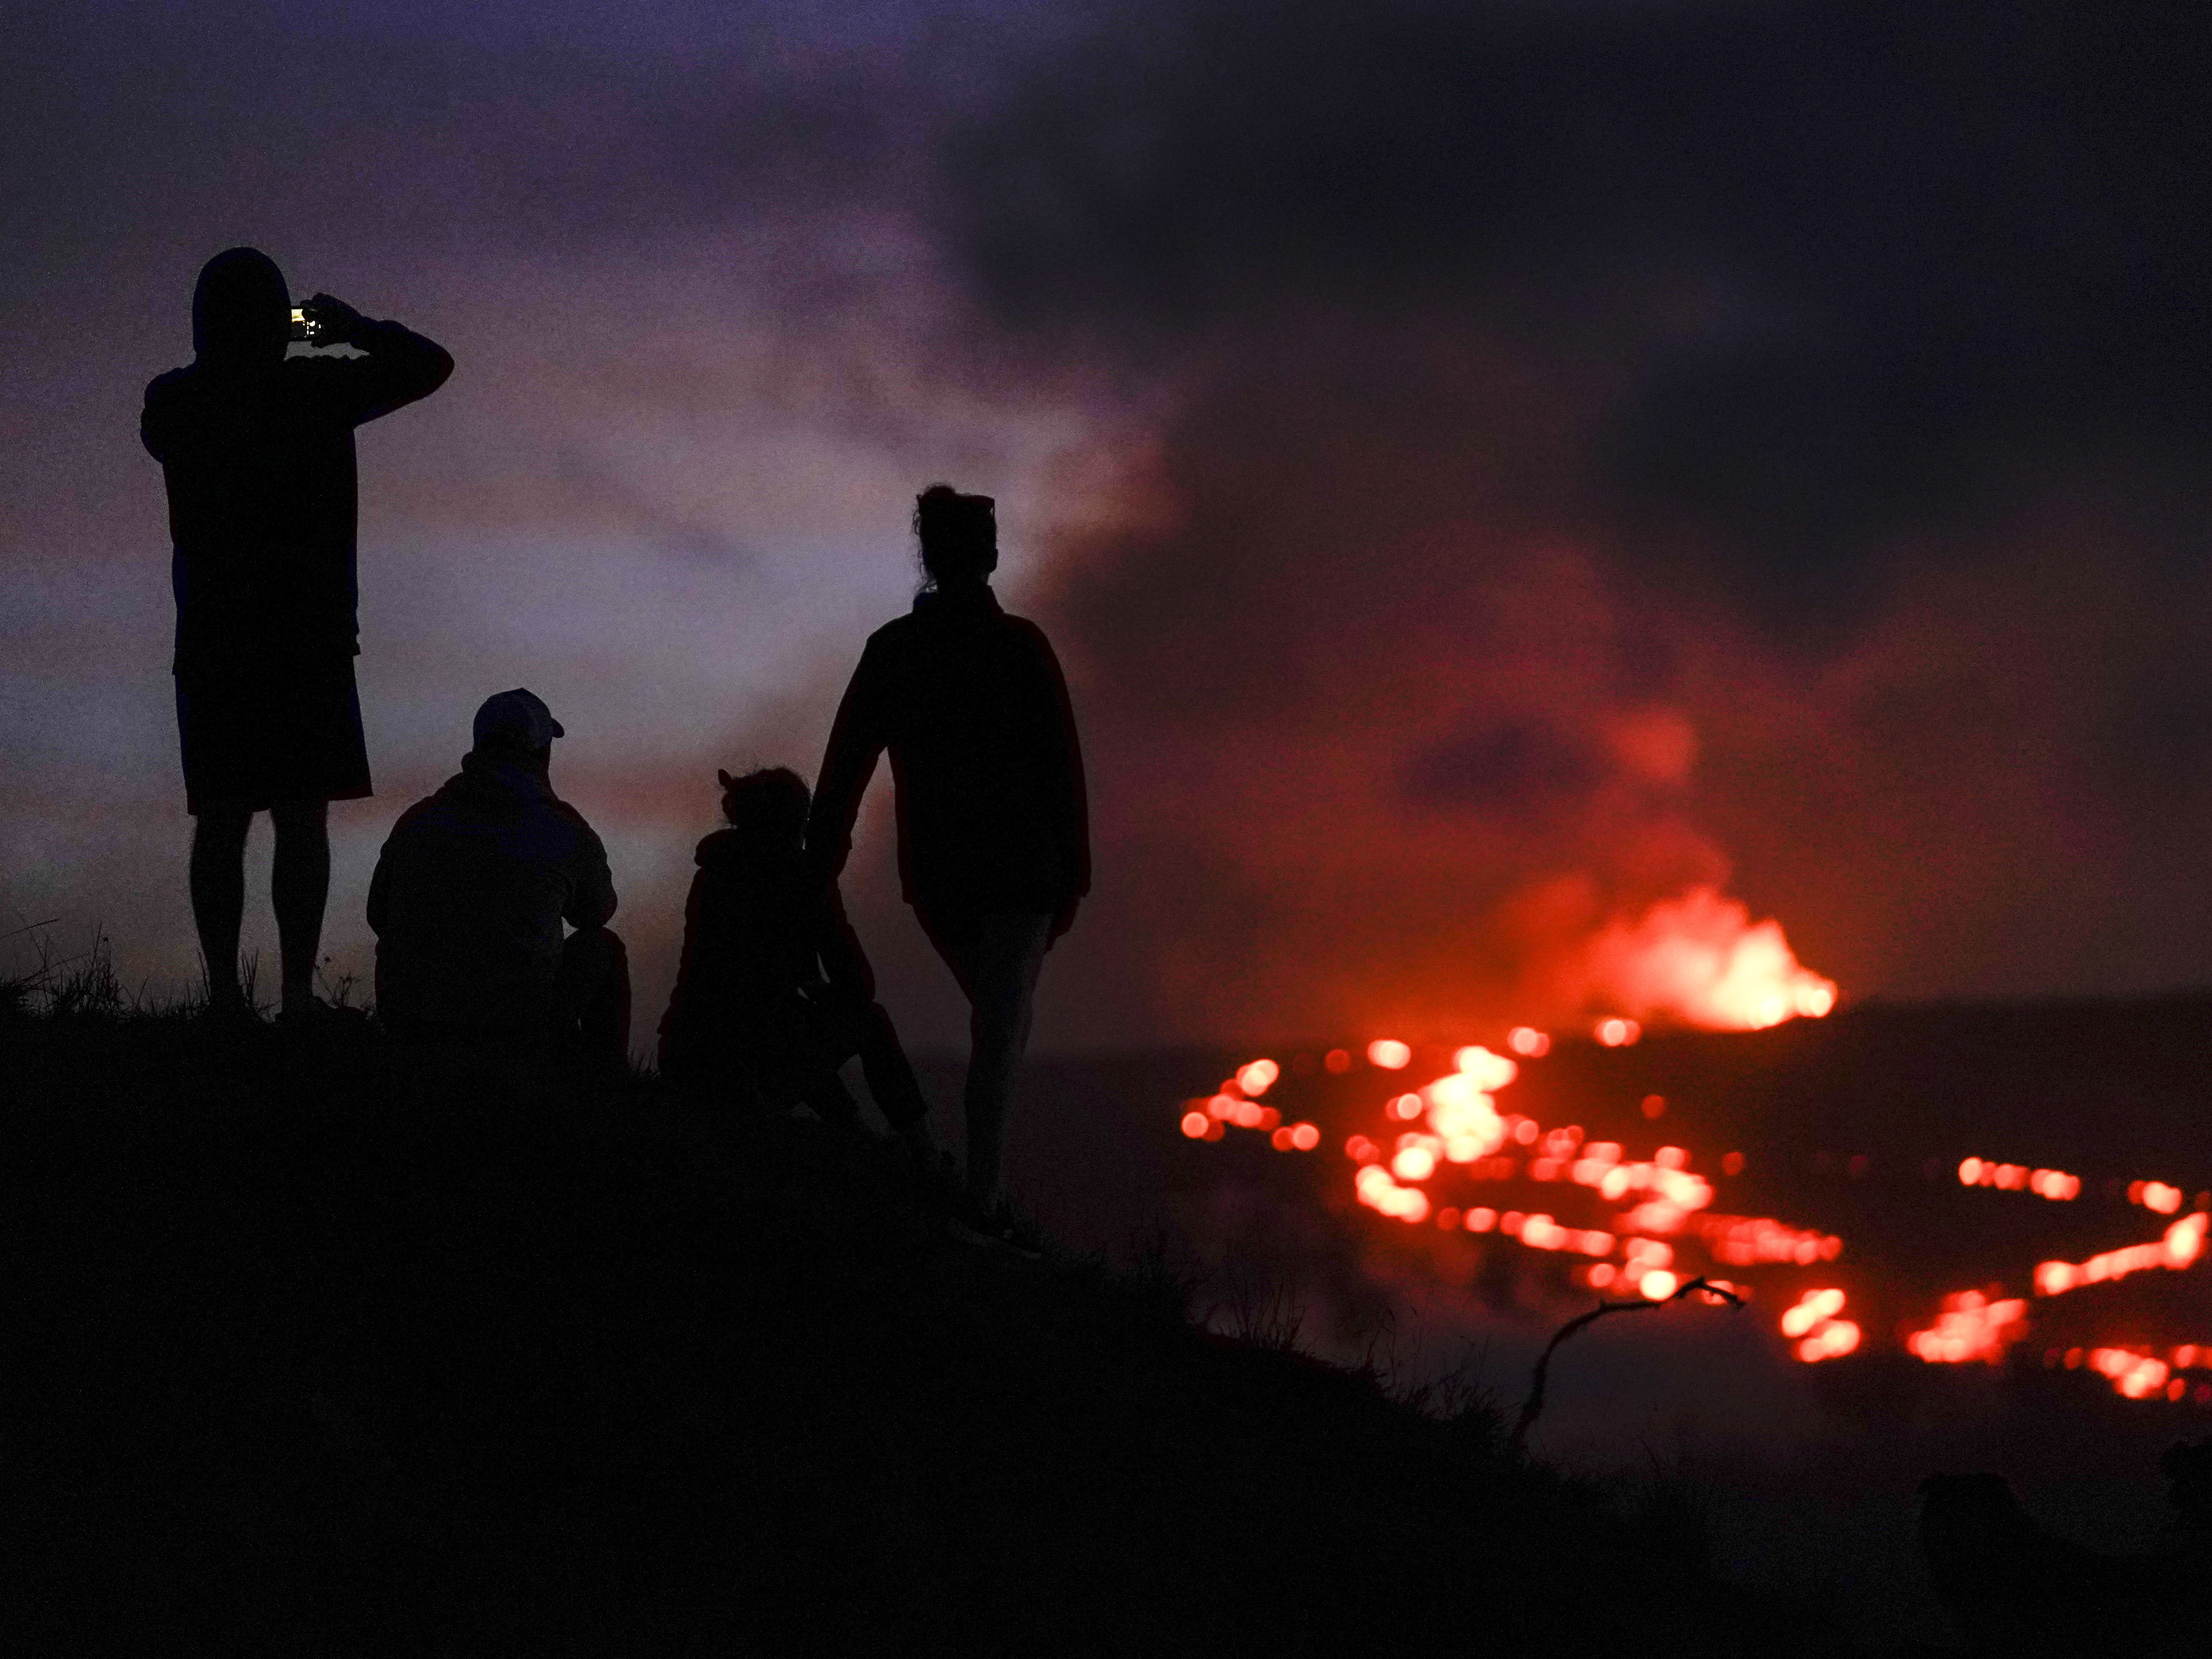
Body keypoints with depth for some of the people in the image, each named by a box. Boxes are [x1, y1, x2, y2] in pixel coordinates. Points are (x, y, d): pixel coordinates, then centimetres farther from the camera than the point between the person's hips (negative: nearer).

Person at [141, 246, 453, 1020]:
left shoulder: (172, 403, 3)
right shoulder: (312, 391, -7)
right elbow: (430, 364, 2)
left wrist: (225, 360, 31)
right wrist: (355, 328, 16)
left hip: (211, 638, 3)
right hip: (307, 636, -3)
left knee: (221, 820, 4)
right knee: (302, 818, -3)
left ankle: (224, 989, -2)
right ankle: (297, 995, -10)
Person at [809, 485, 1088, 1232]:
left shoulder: (890, 649, 3)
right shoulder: (1020, 645, -6)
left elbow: (844, 765, 4)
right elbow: (1062, 764, -6)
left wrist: (819, 867, 8)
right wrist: (1073, 875, 0)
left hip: (932, 871, 4)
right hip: (1018, 864, -4)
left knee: (996, 1017, 21)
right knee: (1001, 1033, -4)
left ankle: (988, 1185, 14)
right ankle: (983, 1198, -13)